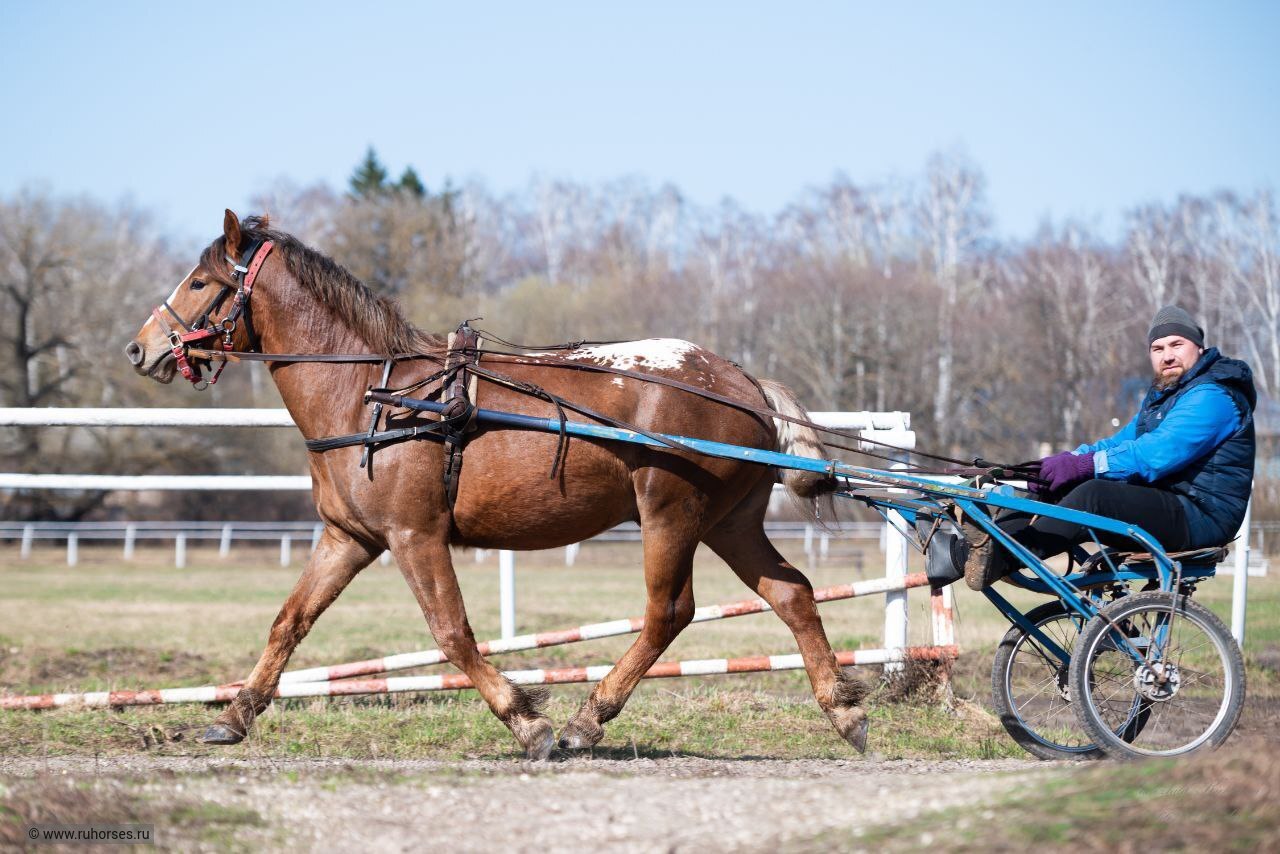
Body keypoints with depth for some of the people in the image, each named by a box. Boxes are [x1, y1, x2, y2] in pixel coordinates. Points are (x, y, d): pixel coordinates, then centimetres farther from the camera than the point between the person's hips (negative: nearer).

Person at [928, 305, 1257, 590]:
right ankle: (973, 551, -17)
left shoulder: (1213, 397, -11)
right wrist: (1065, 462, -4)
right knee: (1057, 488, -3)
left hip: (1199, 516, -10)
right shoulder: (1162, 394, 24)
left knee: (1093, 495, -31)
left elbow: (1160, 453, -25)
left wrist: (1083, 464, -29)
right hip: (1159, 504, 10)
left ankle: (1000, 558, -40)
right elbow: (1120, 443, 15)